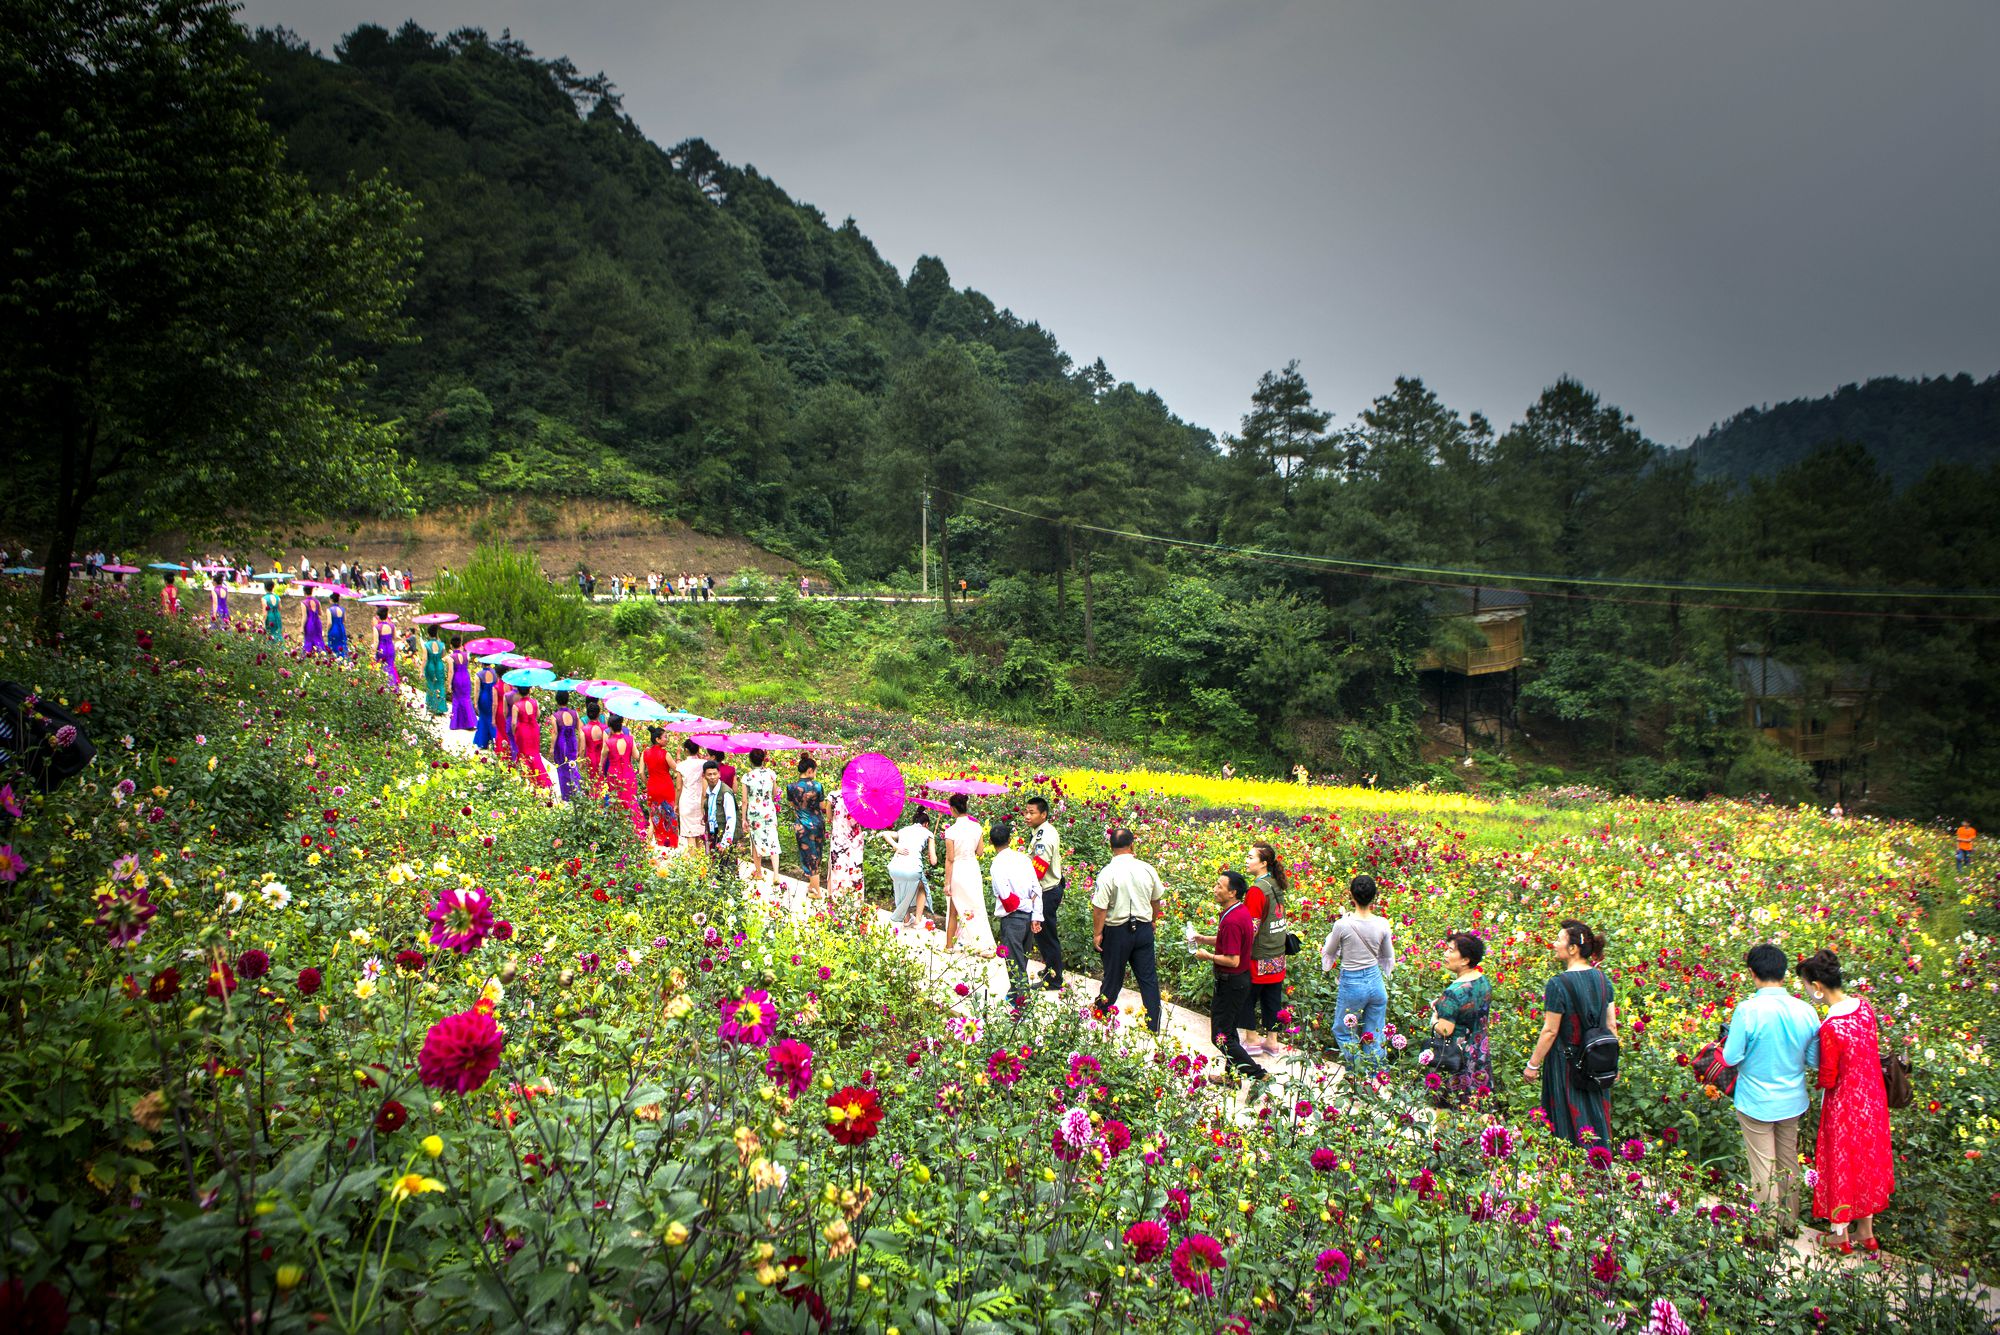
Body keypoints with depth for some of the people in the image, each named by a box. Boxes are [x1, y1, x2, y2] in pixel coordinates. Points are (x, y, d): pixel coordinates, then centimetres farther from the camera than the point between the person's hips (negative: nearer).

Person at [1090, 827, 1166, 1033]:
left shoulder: (1108, 873, -17)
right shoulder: (1147, 869, -3)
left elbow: (1099, 908, -17)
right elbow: (1156, 900, 11)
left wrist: (1097, 933, -5)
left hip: (1117, 931, -3)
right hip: (1144, 929, 3)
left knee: (1113, 977, 13)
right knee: (1149, 979, 9)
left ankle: (1100, 1014, 31)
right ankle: (1153, 1027, 11)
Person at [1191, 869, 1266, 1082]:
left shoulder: (1232, 921, -27)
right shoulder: (1242, 911, 5)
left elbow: (1232, 960, -28)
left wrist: (1207, 956, -15)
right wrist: (1205, 940, 9)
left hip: (1231, 983, -10)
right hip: (1240, 979, 10)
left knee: (1221, 1036, -2)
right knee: (1228, 1030, 20)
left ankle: (1258, 1074, 0)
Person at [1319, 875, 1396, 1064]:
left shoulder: (1343, 924, -19)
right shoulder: (1381, 924, -8)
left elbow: (1329, 952, 0)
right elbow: (1389, 958, 8)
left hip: (1352, 984, -4)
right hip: (1376, 982, 4)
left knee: (1343, 1032, 16)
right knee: (1374, 1038, 15)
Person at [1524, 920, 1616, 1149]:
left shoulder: (1558, 984, -18)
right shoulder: (1602, 979, 2)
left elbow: (1550, 1031, -16)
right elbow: (1611, 1025, 6)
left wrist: (1533, 1065, -7)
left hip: (1566, 1064, -6)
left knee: (1570, 1128, 4)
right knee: (1596, 1120, 14)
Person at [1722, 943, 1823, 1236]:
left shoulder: (1747, 1009, -23)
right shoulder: (1806, 1011, -9)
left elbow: (1731, 1058, -19)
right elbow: (1814, 1061, 1)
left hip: (1756, 1103, -4)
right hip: (1792, 1102, 4)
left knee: (1764, 1170, 8)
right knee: (1789, 1165, 20)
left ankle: (1770, 1232, 15)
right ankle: (1790, 1223, 33)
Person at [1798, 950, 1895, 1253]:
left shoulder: (1830, 1029, -31)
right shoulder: (1864, 1007, -9)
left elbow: (1827, 1079, -20)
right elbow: (1869, 1051, 6)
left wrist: (1816, 1076, 1)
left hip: (1844, 1106, -7)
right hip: (1873, 1100, 7)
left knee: (1840, 1166, 13)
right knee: (1867, 1161, 22)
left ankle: (1841, 1236, 30)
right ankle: (1866, 1231, 38)